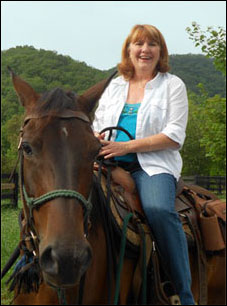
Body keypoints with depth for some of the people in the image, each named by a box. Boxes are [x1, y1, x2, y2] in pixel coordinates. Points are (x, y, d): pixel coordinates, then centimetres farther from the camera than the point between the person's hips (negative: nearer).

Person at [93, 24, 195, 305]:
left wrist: (126, 146, -14)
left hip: (153, 165, -4)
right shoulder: (114, 86, 21)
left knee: (158, 209, -34)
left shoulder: (173, 85, 7)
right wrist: (96, 140, -5)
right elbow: (96, 126, 22)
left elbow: (174, 137, -4)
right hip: (111, 166, 4)